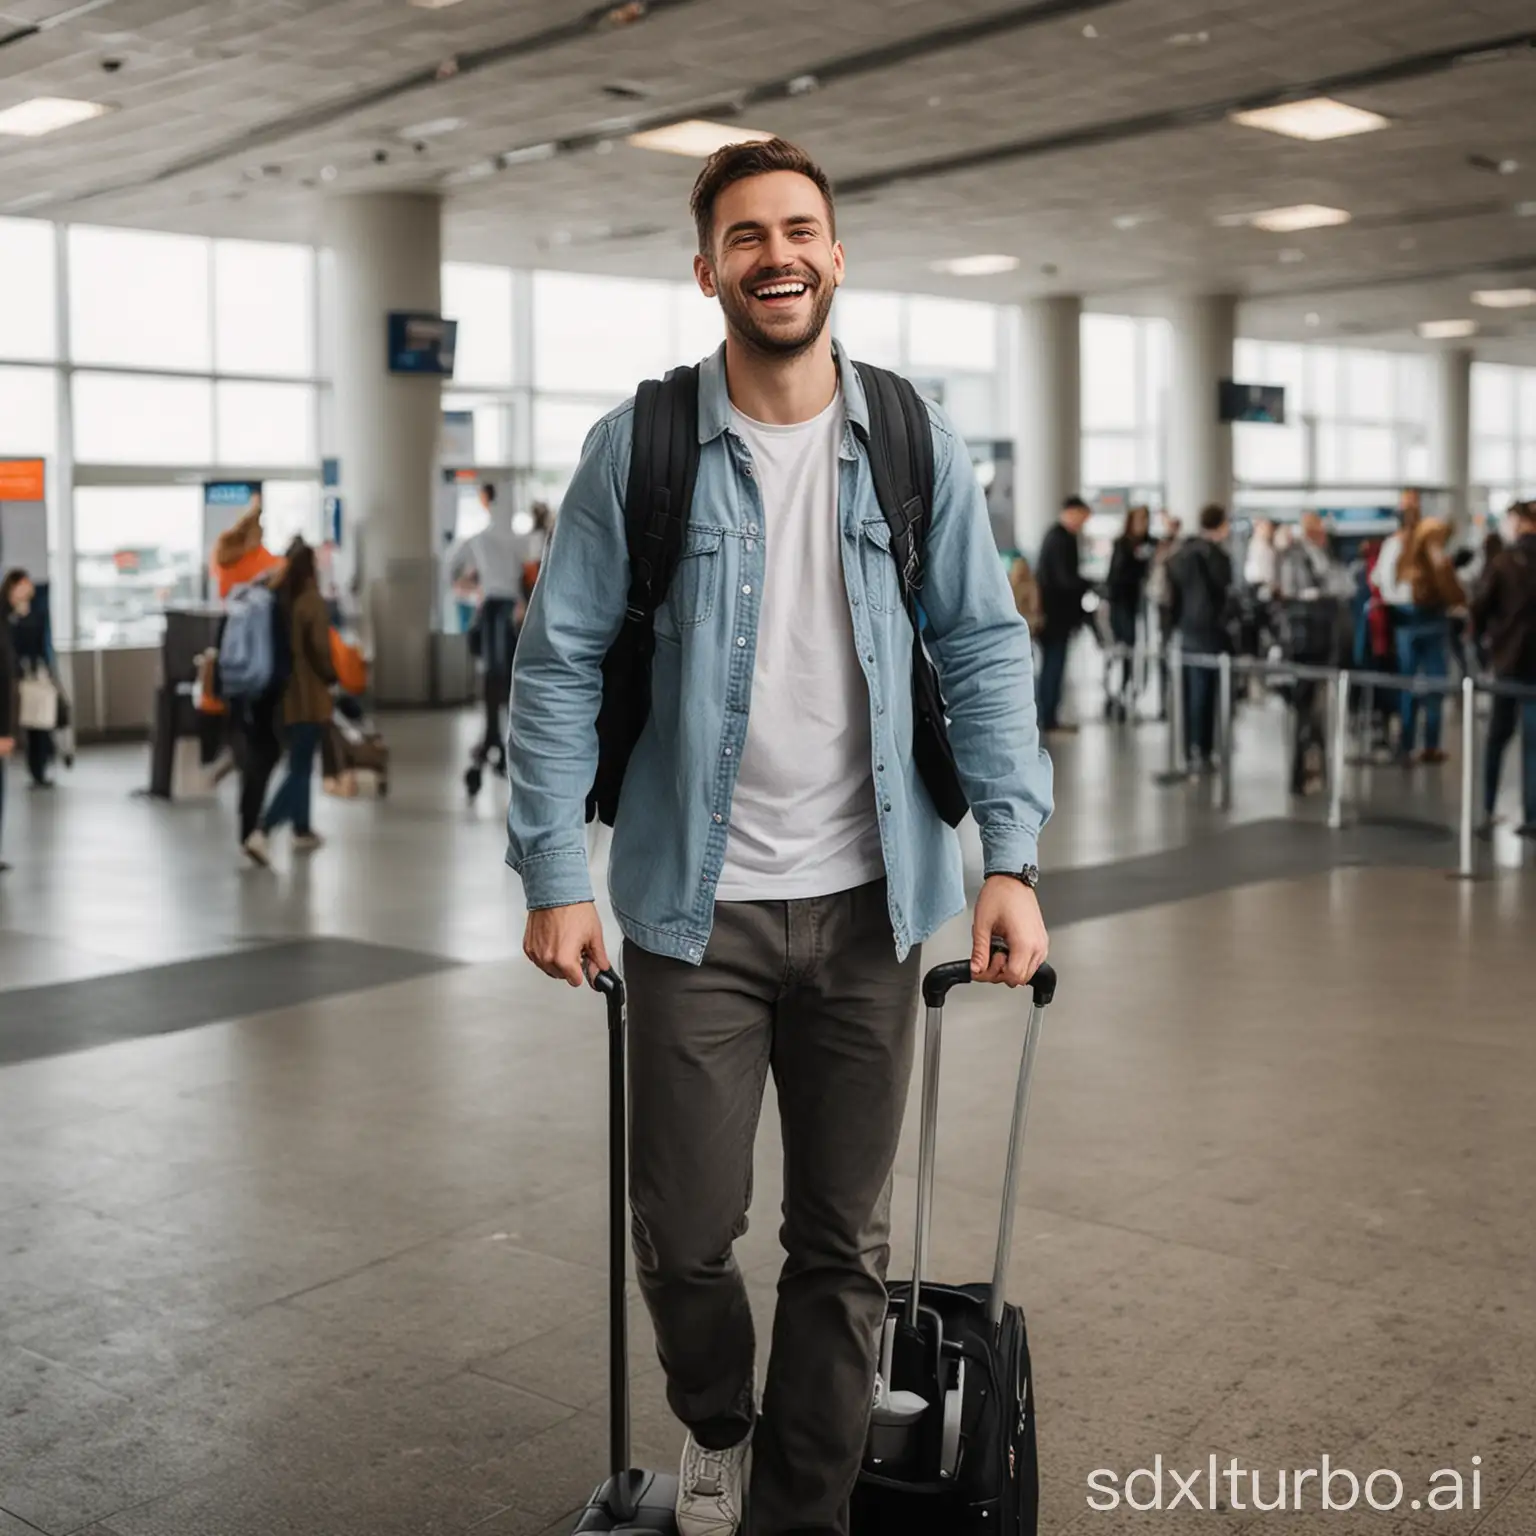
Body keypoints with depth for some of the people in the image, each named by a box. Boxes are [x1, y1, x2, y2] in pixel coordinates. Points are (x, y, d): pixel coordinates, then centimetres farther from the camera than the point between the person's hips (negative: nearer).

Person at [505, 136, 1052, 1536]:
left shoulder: (915, 445, 2)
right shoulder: (639, 449, -3)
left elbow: (984, 651, 3)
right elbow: (560, 664, -3)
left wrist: (1013, 857, -6)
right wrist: (555, 876, -9)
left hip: (868, 902, 2)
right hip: (697, 905, -1)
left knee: (845, 1241, 10)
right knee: (685, 1231, 5)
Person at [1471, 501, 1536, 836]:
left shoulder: (1504, 560, -7)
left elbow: (1481, 606, -8)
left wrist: (1481, 633, 10)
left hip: (1508, 656, 0)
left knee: (1498, 735, 14)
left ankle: (1488, 811, 15)